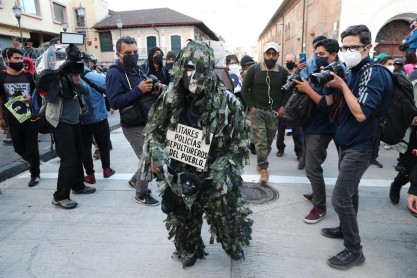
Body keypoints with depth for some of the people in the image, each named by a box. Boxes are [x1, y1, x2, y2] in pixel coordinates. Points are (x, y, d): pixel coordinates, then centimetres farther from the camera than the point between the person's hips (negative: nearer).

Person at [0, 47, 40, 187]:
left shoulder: (28, 75, -1)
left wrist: (31, 99, -12)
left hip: (30, 117, -1)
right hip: (13, 119, 1)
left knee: (32, 147, 4)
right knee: (18, 147, 11)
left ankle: (35, 174, 17)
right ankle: (34, 163, 38)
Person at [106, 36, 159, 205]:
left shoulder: (139, 69, 11)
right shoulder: (114, 73, -13)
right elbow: (115, 102, -22)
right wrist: (138, 90, -27)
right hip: (133, 126, -8)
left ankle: (135, 180, 40)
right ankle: (141, 194, 18)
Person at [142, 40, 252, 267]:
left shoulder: (226, 102, -16)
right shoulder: (170, 97, -7)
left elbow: (238, 145, -10)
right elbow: (152, 131, 4)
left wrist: (218, 174, -18)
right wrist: (157, 156, -13)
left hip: (214, 181, -2)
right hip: (178, 178, 3)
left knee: (226, 219, 17)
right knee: (183, 221, 21)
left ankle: (235, 246, 52)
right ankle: (188, 250, 53)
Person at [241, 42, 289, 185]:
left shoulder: (283, 72, 3)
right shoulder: (253, 69, -4)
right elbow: (244, 89, 1)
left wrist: (283, 106, 0)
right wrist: (251, 106, -6)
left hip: (274, 112, 3)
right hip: (257, 111, -2)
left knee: (268, 141, 11)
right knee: (260, 141, -10)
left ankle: (261, 164, 30)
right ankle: (264, 169, 0)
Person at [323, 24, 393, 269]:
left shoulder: (374, 73, -17)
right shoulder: (354, 72, 9)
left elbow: (361, 113, -28)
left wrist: (342, 85, -20)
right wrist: (333, 86, -2)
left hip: (360, 146, -9)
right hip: (348, 143, 9)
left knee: (340, 199, -7)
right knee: (349, 192, 20)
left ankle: (354, 250, 9)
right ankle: (346, 229, 37)